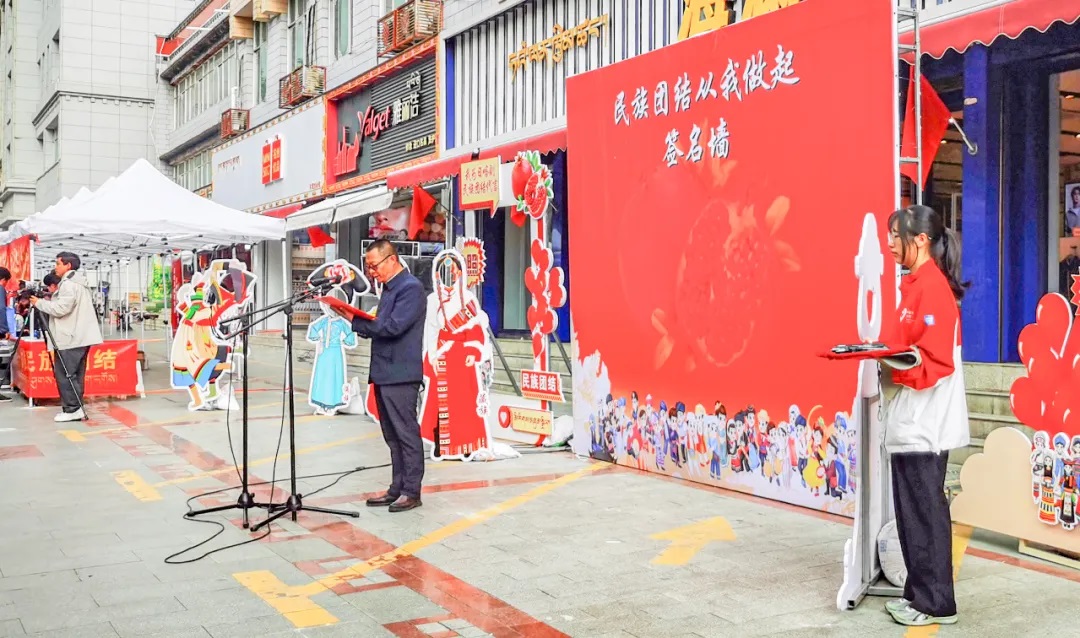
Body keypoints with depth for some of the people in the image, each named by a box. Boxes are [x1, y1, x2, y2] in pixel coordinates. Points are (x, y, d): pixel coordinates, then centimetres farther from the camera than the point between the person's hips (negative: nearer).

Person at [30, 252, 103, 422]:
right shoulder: (81, 283, 20)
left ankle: (72, 409, -7)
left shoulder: (68, 284, -12)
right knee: (74, 374, 9)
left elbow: (61, 309, -18)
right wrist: (49, 301, 17)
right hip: (80, 337, 10)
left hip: (70, 338, -10)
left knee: (64, 373, -7)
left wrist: (40, 303, -5)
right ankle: (76, 408, 9)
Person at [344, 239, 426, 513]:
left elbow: (393, 326, -21)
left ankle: (411, 491, 5)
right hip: (383, 373, 10)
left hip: (400, 374, -10)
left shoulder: (411, 288, -12)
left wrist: (355, 321, -14)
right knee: (392, 435, 13)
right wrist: (362, 325, -2)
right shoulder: (389, 288, 17)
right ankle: (397, 488, 21)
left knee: (406, 433, -2)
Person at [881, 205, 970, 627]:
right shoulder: (916, 285, 15)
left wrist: (891, 365, -25)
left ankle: (936, 604, 8)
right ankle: (921, 593, 24)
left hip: (924, 423, -10)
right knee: (913, 512, 14)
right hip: (912, 421, 10)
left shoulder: (932, 287, -15)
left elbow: (937, 362, -20)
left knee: (924, 513, -2)